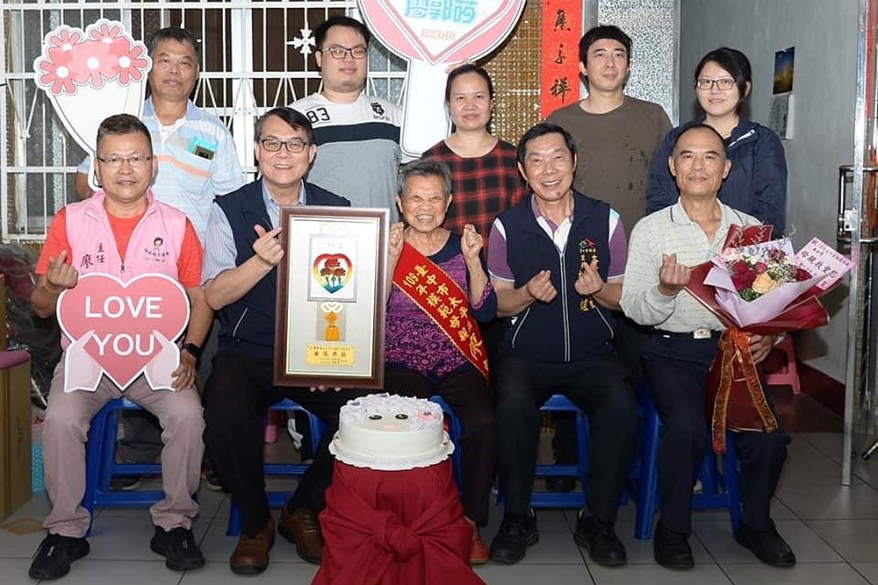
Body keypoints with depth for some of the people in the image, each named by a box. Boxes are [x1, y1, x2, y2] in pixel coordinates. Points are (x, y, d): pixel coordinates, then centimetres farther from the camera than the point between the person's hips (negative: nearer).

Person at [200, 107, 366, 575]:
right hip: (247, 355, -1)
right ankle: (255, 524, 1)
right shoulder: (229, 210, 2)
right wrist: (262, 261, -25)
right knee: (226, 418, -32)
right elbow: (214, 295, -6)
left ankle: (303, 511, 3)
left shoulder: (337, 211, 6)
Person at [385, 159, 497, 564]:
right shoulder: (387, 245, 4)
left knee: (483, 423, -27)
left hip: (458, 366, 1)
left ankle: (471, 522, -7)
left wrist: (473, 260, -14)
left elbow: (485, 312, -3)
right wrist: (392, 259, -17)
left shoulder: (464, 245, 8)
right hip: (402, 364, -1)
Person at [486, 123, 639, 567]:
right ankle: (517, 519, -9)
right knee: (513, 405, -31)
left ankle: (598, 522, -6)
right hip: (527, 353, 0)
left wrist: (599, 290, -15)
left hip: (592, 354, 1)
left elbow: (623, 298, 7)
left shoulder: (606, 220, 4)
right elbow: (497, 304, 6)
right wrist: (528, 293, -15)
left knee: (622, 408, -28)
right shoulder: (507, 226, 2)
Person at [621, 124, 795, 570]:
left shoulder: (753, 229, 13)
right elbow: (634, 310, -1)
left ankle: (756, 523, 10)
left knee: (768, 435, -21)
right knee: (687, 426, -30)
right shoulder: (650, 229, 5)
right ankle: (672, 528, -4)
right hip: (673, 352, -2)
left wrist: (769, 335, -8)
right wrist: (665, 290, -21)